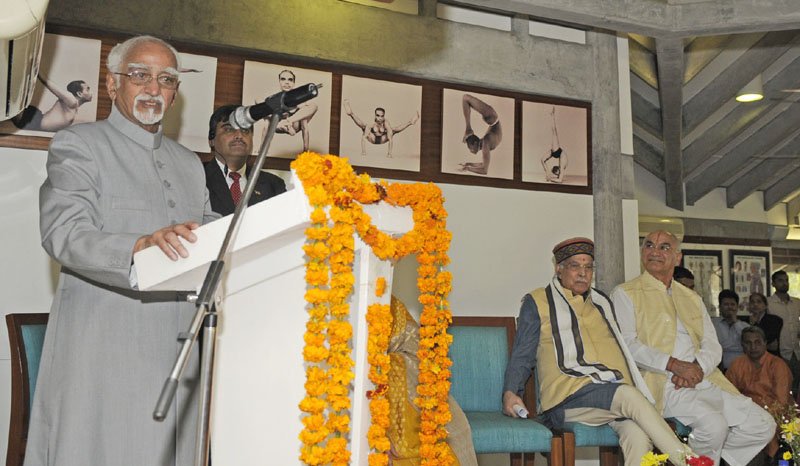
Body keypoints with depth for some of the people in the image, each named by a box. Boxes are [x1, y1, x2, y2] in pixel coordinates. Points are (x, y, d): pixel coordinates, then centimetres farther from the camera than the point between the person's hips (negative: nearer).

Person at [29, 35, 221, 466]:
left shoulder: (189, 163, 21)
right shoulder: (77, 145, 3)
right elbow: (63, 232, -12)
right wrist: (139, 246, -30)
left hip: (175, 347, 5)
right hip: (102, 345, -4)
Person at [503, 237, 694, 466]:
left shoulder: (603, 303, 25)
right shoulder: (537, 302, 10)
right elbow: (522, 357, 8)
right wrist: (510, 392, -8)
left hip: (615, 391, 4)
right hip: (570, 394, -4)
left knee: (637, 433, -29)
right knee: (629, 396, -32)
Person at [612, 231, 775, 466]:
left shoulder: (692, 298, 22)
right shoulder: (625, 294, 3)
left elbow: (712, 345, 13)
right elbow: (627, 344, -10)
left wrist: (698, 367, -9)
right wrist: (674, 365, -18)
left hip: (703, 380, 6)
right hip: (663, 385, -6)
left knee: (764, 425, -4)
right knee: (714, 425, -27)